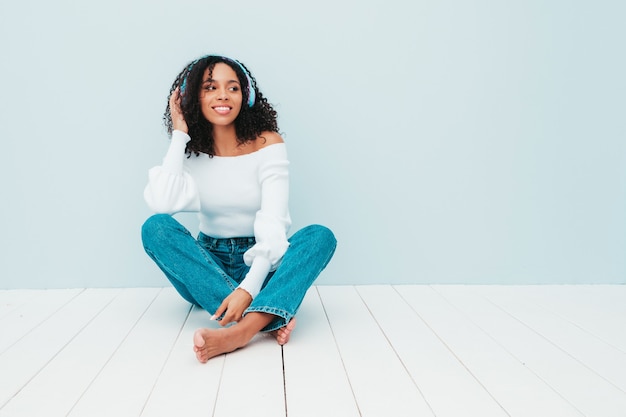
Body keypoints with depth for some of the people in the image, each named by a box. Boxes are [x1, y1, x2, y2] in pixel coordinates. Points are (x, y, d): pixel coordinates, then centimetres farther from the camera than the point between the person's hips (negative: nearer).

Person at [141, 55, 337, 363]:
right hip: (208, 266, 2)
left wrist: (249, 287, -35)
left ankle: (242, 329, -49)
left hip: (258, 262, -1)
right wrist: (179, 134, -15)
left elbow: (273, 222, -20)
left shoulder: (267, 143, -10)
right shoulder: (188, 151, -3)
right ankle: (266, 317, -36)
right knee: (155, 227, -26)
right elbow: (162, 204, -23)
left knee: (321, 236, -28)